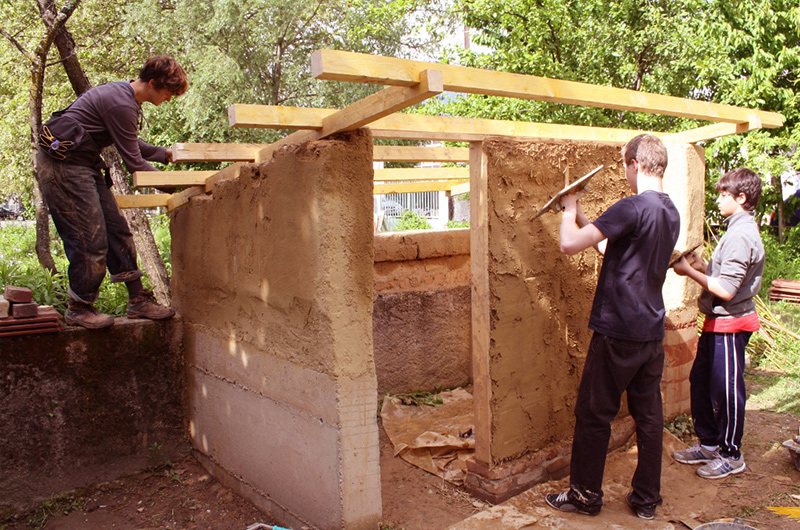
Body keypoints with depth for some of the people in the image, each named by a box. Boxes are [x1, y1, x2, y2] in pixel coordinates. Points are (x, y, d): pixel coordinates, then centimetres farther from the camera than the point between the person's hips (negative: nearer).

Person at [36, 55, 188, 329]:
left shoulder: (124, 94, 10)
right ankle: (79, 308, 11)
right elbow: (133, 163, -17)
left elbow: (130, 143, 25)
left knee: (117, 230, 8)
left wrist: (163, 153, 26)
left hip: (85, 165, 11)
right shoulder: (121, 105, -21)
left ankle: (138, 299, 13)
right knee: (90, 240, -7)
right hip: (64, 167, -10)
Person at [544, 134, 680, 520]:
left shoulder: (632, 208, -18)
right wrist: (582, 218, 19)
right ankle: (647, 499, 25)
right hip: (652, 332, 8)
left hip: (618, 332, -8)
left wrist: (570, 211, -2)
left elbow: (570, 244, -21)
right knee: (649, 415, 14)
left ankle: (585, 495, 19)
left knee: (594, 414, 6)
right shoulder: (671, 213, 9)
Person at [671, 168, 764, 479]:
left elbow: (727, 290, -23)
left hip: (730, 325, -10)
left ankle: (731, 455, 18)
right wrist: (702, 267, 4)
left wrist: (690, 272, -15)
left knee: (726, 389, 3)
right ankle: (710, 444, 29)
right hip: (718, 322, 10)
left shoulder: (741, 235, -20)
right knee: (700, 380, 16)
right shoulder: (741, 229, 13)